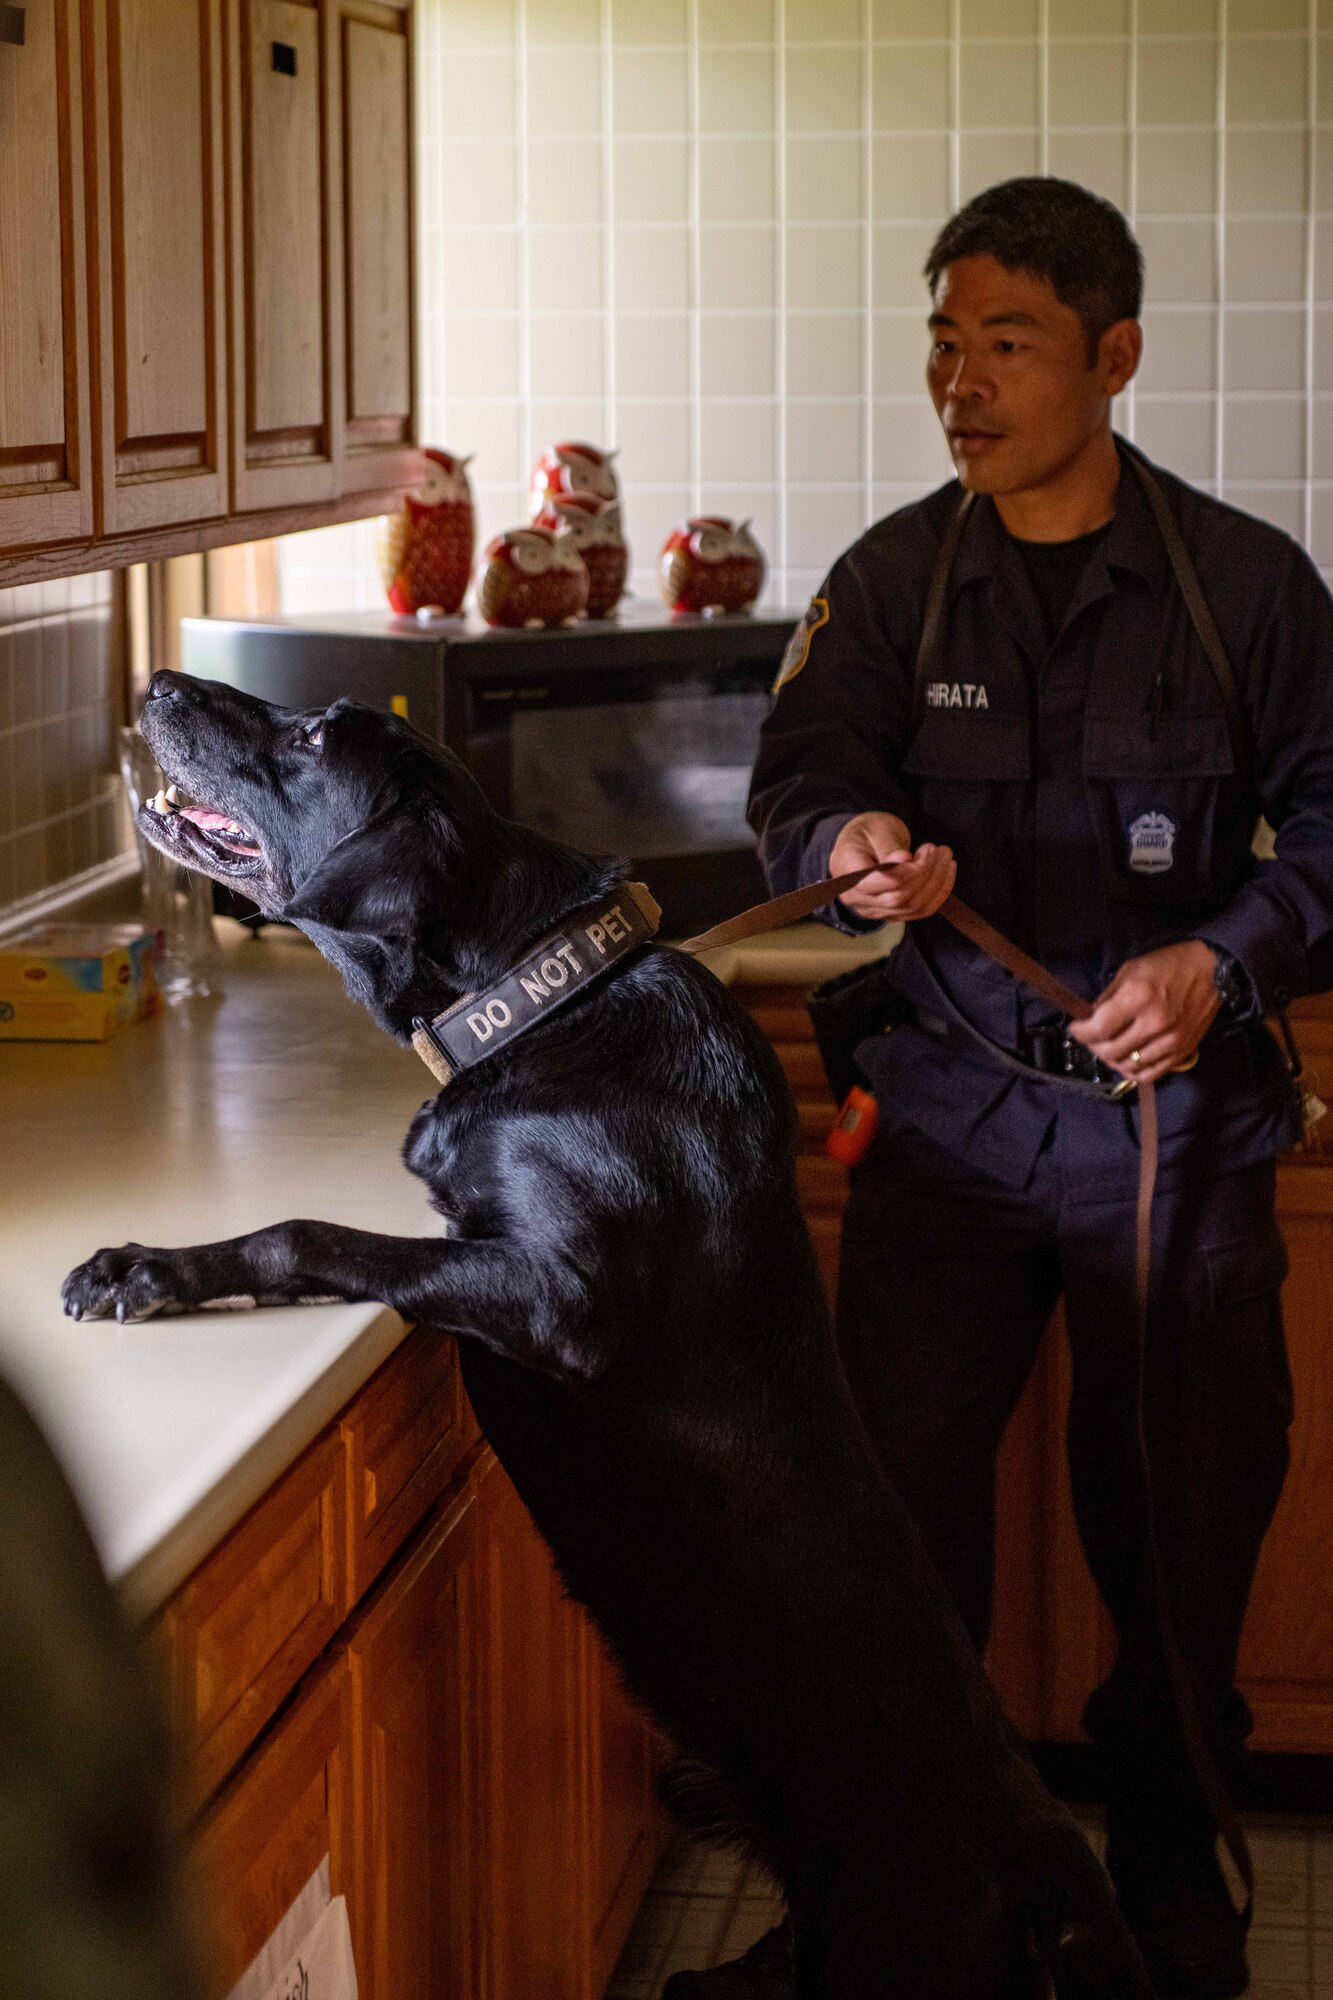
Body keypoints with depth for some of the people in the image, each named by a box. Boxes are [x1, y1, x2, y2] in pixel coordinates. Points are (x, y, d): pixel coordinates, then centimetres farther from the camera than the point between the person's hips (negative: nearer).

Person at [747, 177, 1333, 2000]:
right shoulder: (892, 581, 2)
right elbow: (799, 778, -11)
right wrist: (851, 849, -34)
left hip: (1181, 1124, -1)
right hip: (953, 1115, 1)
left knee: (1184, 1514, 8)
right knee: (899, 1508, 1)